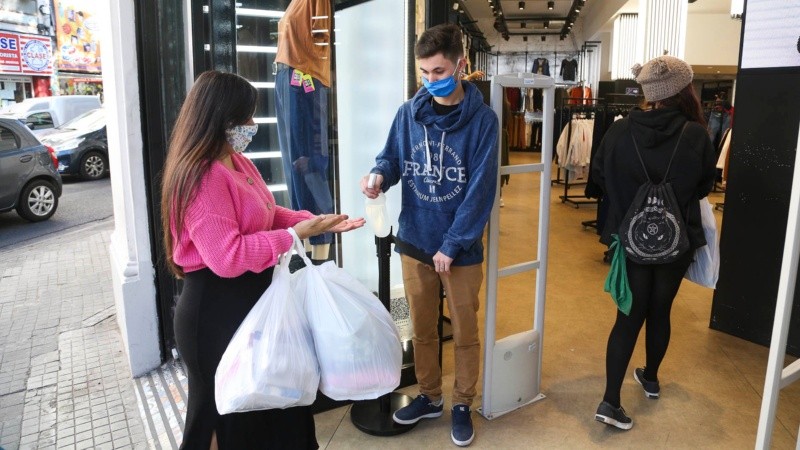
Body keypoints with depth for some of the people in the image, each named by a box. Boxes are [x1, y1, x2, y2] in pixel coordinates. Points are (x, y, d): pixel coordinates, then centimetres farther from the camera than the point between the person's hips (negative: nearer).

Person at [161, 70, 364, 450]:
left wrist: (315, 222, 0)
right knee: (227, 412, 12)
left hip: (250, 297, 10)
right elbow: (227, 257, -30)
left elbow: (267, 215, 14)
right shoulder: (202, 178, -24)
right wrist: (294, 235, -25)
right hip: (215, 309, -10)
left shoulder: (237, 162, 7)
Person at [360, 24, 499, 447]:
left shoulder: (482, 119, -11)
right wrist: (379, 175, -17)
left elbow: (480, 190, -14)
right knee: (422, 329, 18)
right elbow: (392, 158, 7)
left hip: (461, 249, -3)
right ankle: (429, 397, 39)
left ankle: (462, 405, 33)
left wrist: (451, 246, -16)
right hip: (414, 242, 3)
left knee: (465, 333, 13)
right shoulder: (408, 113, -1)